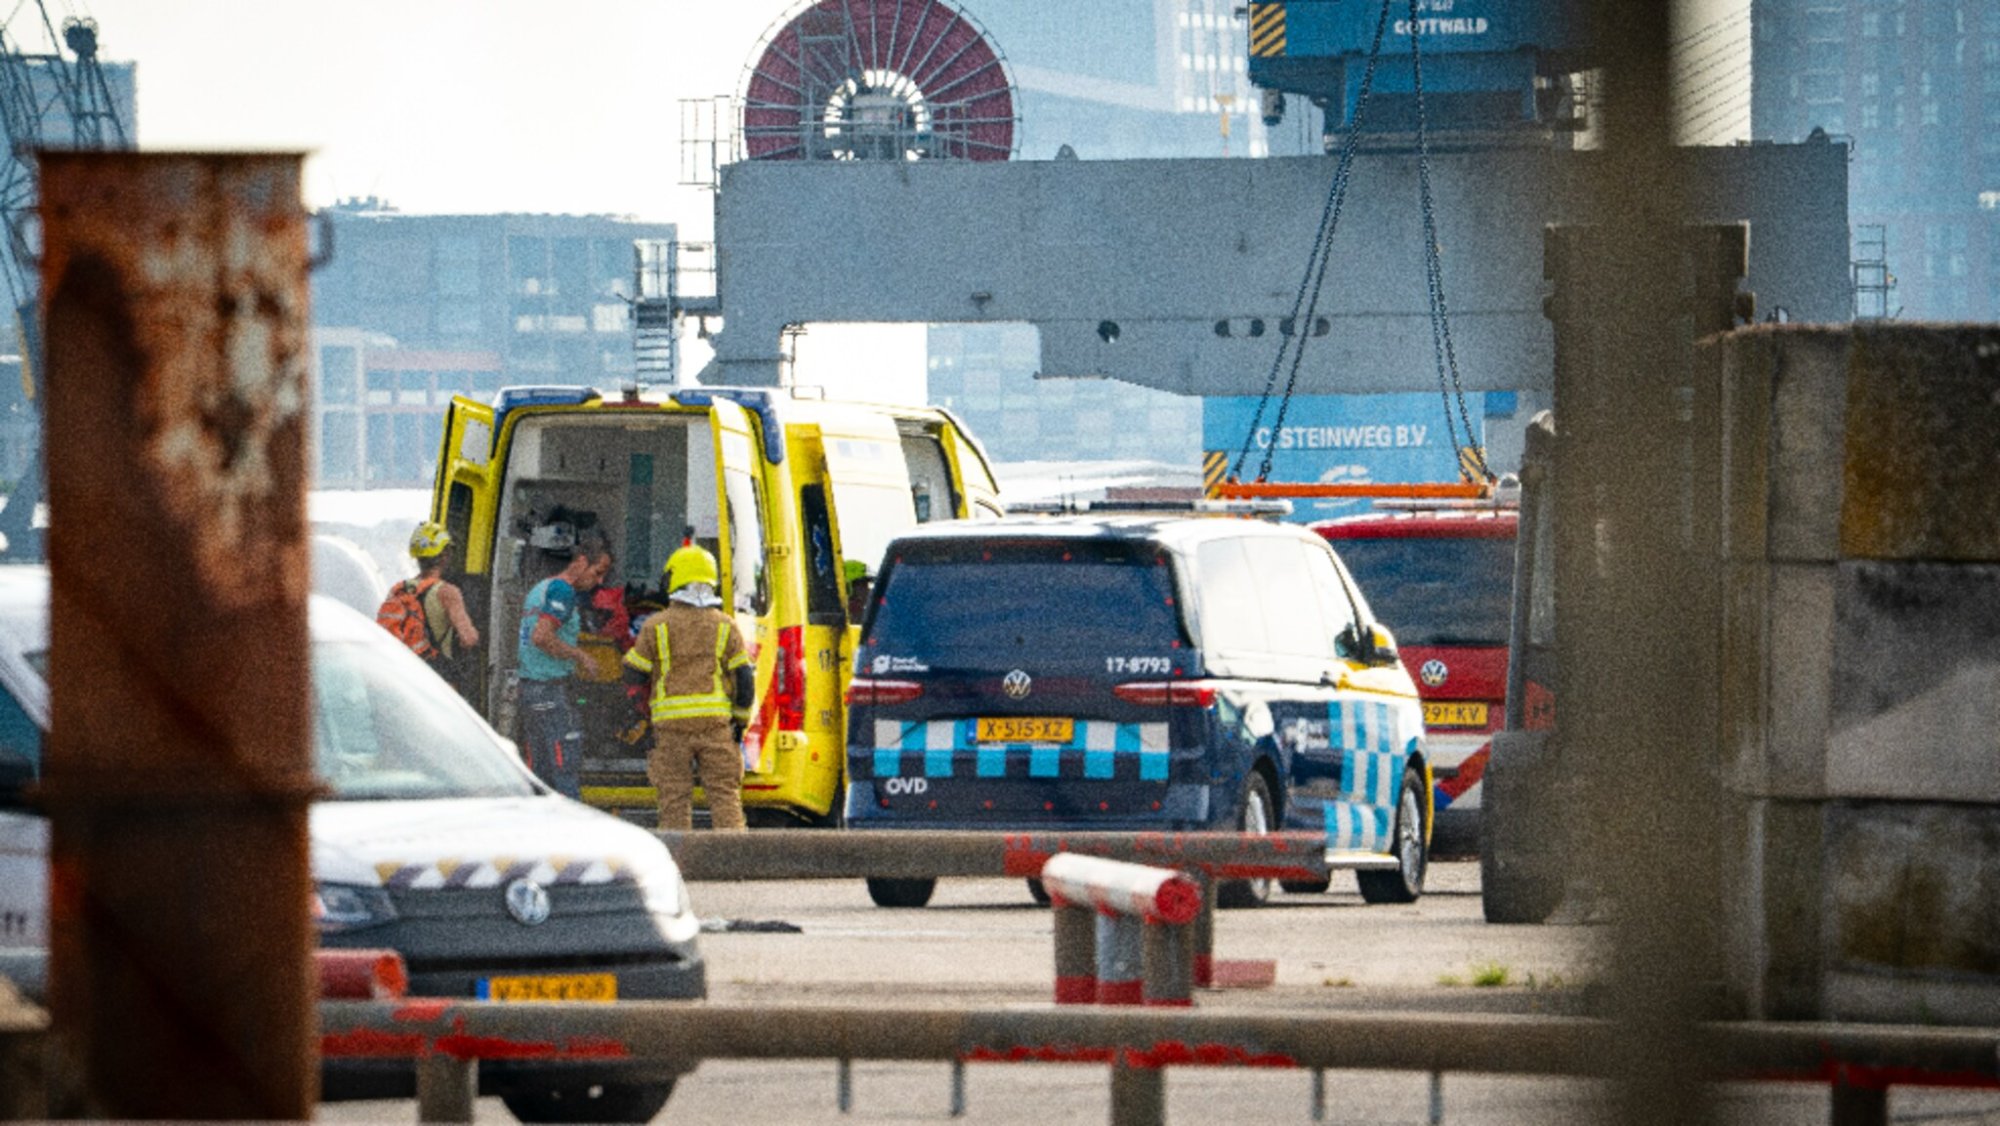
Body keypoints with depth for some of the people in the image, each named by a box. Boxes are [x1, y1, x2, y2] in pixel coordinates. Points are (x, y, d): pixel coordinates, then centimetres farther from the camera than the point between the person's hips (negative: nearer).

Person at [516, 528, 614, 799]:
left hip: (527, 685, 9)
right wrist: (578, 655, -12)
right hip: (551, 686, -9)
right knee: (565, 767, -10)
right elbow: (541, 636, -22)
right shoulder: (562, 590, -11)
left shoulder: (538, 589, 19)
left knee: (537, 769, 9)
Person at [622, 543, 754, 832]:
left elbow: (634, 674, 5)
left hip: (672, 724, -1)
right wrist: (740, 721, 14)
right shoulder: (724, 626, 6)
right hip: (715, 722, 1)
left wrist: (639, 642, 23)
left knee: (675, 800, 4)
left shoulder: (656, 626, 1)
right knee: (725, 796, 3)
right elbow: (744, 680, 4)